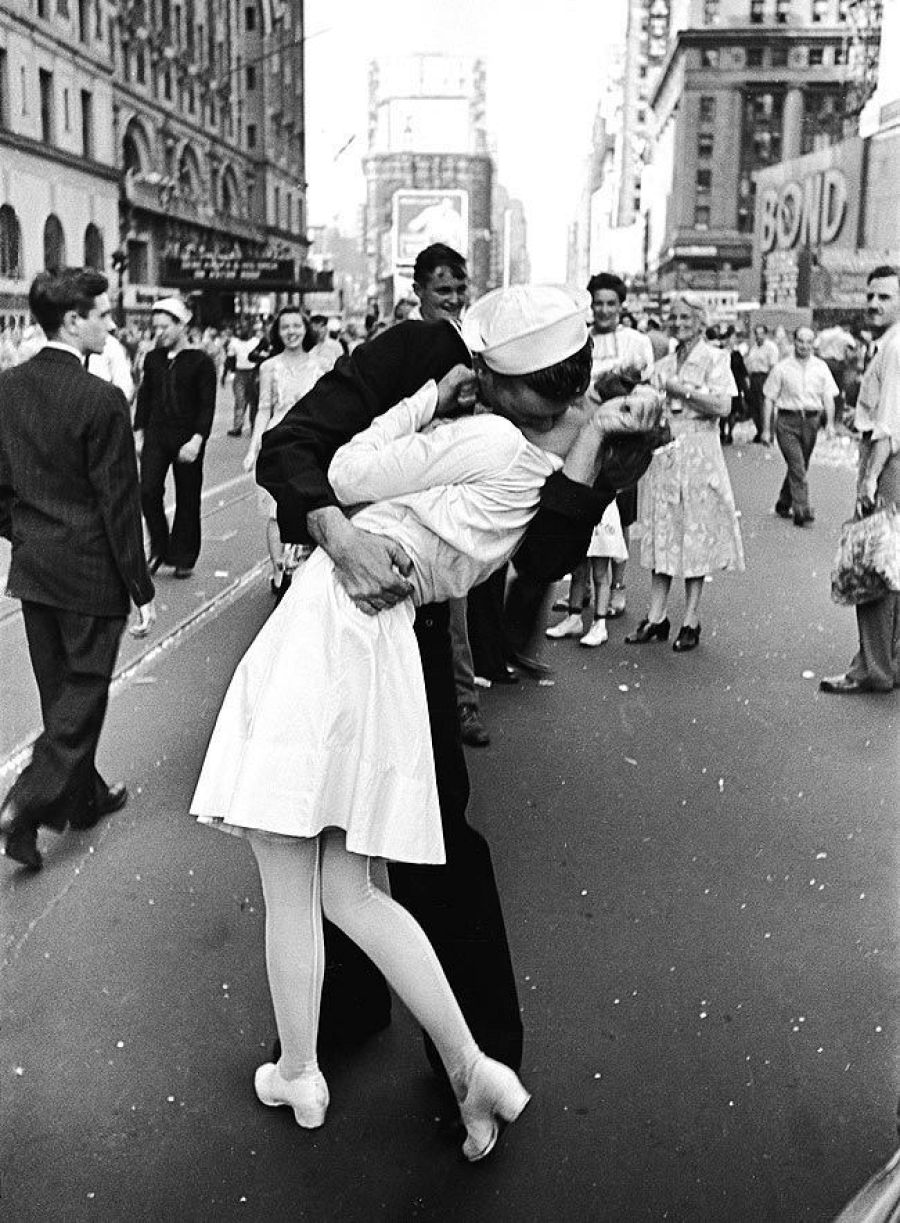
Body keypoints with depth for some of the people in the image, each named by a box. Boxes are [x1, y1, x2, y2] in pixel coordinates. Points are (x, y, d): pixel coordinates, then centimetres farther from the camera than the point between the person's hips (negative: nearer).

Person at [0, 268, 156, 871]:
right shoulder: (101, 399, -20)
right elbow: (119, 505, -18)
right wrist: (142, 589, -10)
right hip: (90, 572, -7)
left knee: (59, 688, 19)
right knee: (85, 692, 7)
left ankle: (84, 796, 34)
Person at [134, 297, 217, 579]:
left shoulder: (200, 361, -5)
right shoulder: (153, 359, 9)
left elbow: (207, 405, -8)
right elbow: (144, 398, 15)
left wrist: (196, 440, -17)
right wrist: (139, 434, 9)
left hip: (187, 438, -3)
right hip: (156, 436, 3)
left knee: (187, 500, 5)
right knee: (148, 492, -10)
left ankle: (183, 558, 18)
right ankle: (159, 548, 9)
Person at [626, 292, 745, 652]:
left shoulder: (715, 359, 0)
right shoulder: (663, 365, 16)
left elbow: (723, 406, -13)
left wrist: (681, 389, -12)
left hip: (698, 453, -5)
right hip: (663, 452, 5)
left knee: (696, 536, -1)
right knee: (661, 535, 4)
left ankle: (691, 622, 5)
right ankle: (656, 618, 8)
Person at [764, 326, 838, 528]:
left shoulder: (821, 367, 7)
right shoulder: (781, 368, 0)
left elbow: (828, 397, 5)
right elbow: (770, 399, 3)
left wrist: (830, 422, -7)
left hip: (811, 421, 3)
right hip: (787, 421, -3)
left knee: (799, 467, 12)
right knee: (797, 467, -13)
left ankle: (783, 504, 29)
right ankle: (802, 511, -15)